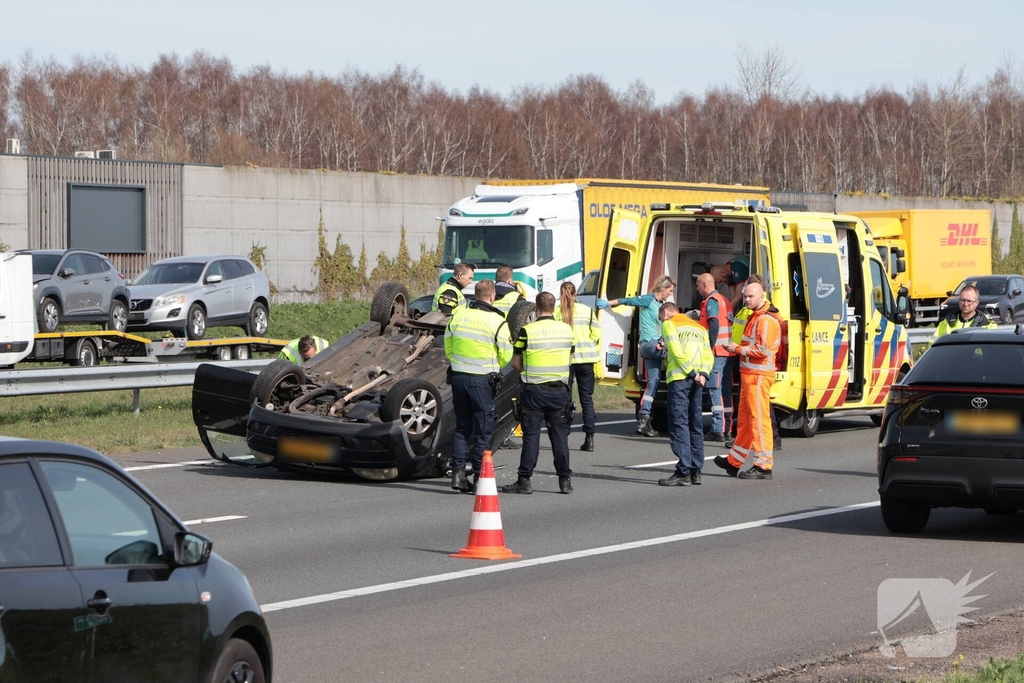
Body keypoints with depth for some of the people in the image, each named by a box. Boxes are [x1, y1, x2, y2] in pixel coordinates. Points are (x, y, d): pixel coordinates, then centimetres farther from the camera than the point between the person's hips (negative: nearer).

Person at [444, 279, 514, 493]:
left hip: (458, 377, 4)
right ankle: (479, 477, 3)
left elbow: (448, 349, 10)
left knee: (461, 427, 14)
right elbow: (505, 357, -4)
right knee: (483, 430, 3)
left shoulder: (457, 316, 3)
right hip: (483, 380, -4)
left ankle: (458, 473, 7)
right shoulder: (497, 322, -11)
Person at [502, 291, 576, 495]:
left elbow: (515, 363, -4)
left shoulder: (527, 331, -10)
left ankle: (524, 480, 3)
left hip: (534, 390, -3)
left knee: (531, 436, 1)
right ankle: (565, 480, 9)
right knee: (559, 435, 8)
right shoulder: (567, 330, 3)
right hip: (559, 389, 3)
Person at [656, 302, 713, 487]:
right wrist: (702, 374, -2)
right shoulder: (698, 327, 23)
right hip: (697, 381, 7)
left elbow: (676, 352, -12)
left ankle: (683, 472, -14)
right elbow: (708, 355, 11)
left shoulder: (669, 324, 2)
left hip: (679, 378, -7)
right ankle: (696, 471, 12)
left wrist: (691, 373, -11)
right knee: (695, 425, 11)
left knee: (679, 424, -8)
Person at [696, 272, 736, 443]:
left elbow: (714, 325, -20)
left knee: (715, 390, -10)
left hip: (717, 352, -9)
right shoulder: (724, 300, 21)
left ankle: (718, 430, -14)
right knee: (726, 391, 11)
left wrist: (710, 347, -20)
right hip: (729, 353, 9)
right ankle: (727, 429, 12)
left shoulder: (711, 301, -8)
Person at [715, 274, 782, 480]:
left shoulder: (766, 320, -15)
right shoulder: (755, 317, 18)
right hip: (749, 374, 11)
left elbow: (764, 351, -22)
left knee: (759, 419, -8)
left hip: (758, 376, -11)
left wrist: (738, 349, -13)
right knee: (745, 419, 17)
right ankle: (734, 462, 26)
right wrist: (739, 349, 9)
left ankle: (763, 466, -6)